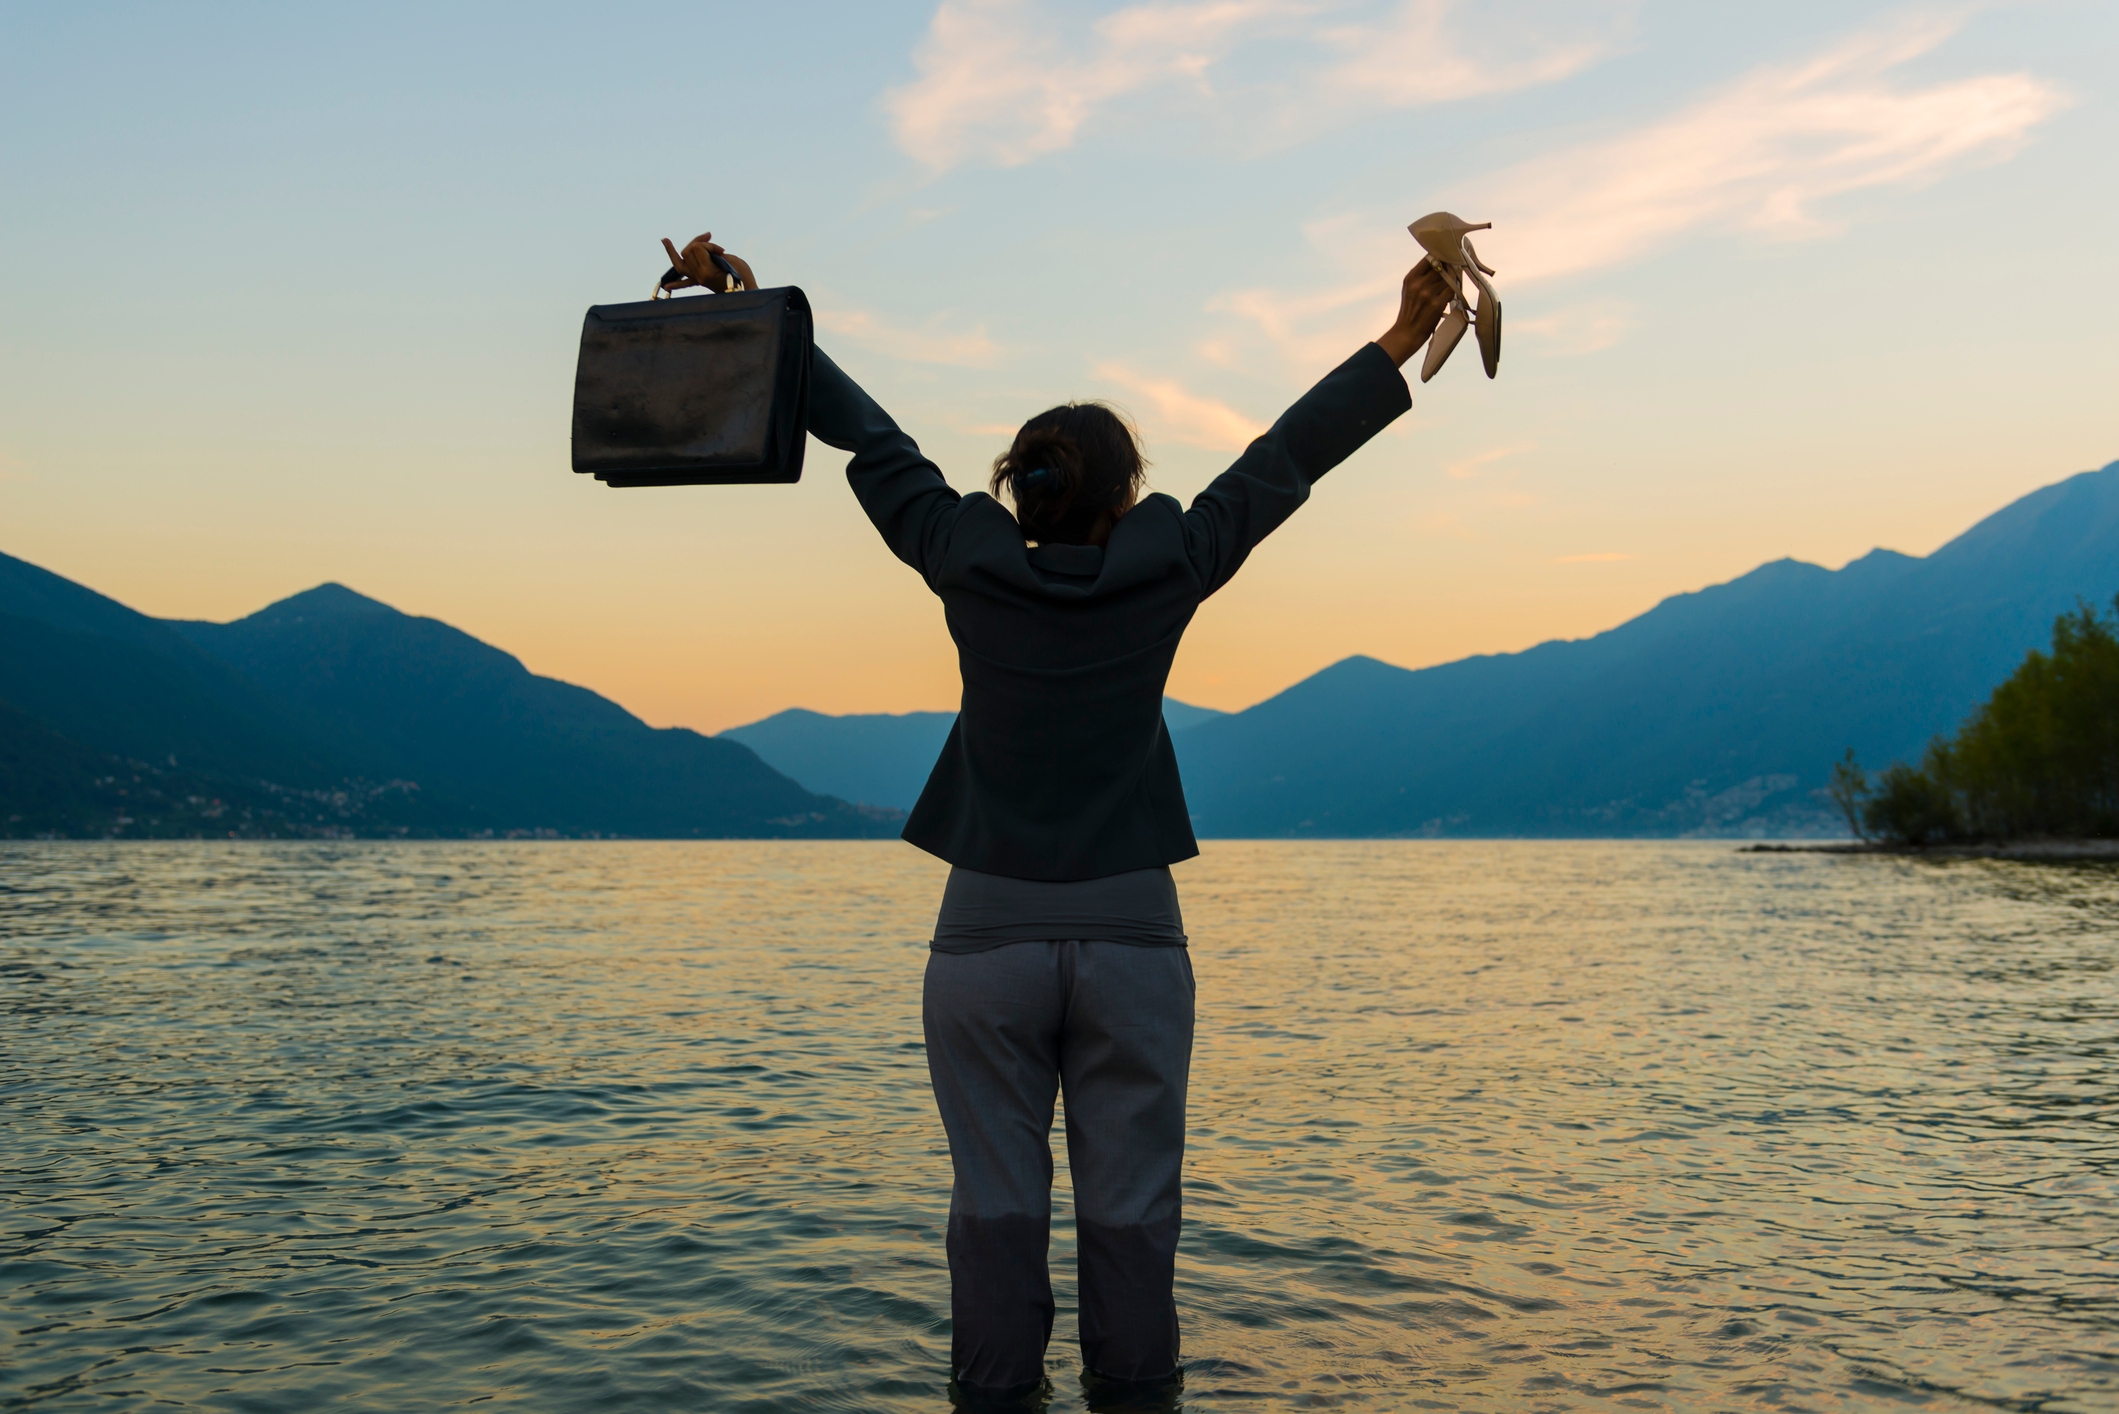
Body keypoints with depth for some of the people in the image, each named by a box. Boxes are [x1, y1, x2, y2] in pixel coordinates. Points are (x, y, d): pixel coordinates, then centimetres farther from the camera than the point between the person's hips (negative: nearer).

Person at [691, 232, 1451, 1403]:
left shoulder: (968, 566, 1)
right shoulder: (1164, 572, -1)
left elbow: (874, 443, 11)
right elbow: (1285, 459, 3)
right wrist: (1400, 343, 10)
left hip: (989, 930, 1)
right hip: (1131, 932, 0)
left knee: (998, 1204, 6)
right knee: (1129, 1208, 6)